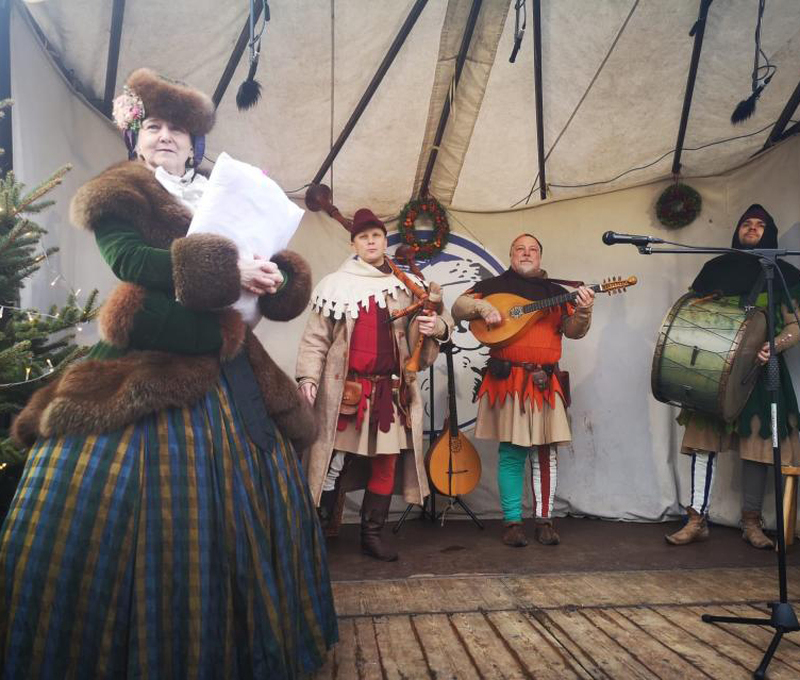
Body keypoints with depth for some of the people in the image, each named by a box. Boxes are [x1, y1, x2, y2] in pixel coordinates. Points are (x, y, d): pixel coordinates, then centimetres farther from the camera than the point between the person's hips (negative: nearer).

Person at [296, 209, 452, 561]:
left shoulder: (405, 287, 12)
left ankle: (372, 534, 19)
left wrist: (435, 326, -6)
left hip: (391, 390, 3)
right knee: (334, 461, -1)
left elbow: (417, 336, 17)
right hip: (345, 389, -3)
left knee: (386, 463, 6)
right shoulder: (335, 285, 4)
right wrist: (308, 377, -10)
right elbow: (315, 338, 2)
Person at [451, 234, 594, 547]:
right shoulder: (495, 285, 8)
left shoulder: (555, 292, 15)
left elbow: (574, 331, 8)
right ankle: (512, 522, 9)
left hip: (545, 382, 3)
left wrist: (583, 311, -12)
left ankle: (544, 520, 15)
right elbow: (458, 308, 5)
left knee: (545, 450, 5)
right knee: (512, 451, 0)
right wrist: (482, 306, -14)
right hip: (508, 378, -3)